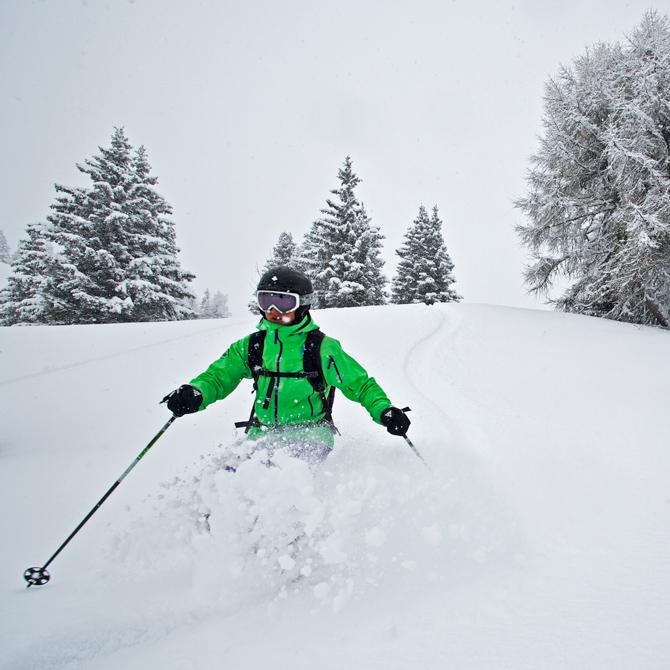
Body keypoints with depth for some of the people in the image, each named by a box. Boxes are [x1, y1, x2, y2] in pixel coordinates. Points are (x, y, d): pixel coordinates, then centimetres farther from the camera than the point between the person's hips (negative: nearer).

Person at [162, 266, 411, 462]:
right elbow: (219, 375, 5)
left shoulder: (322, 347, -4)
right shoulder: (251, 346, 7)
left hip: (309, 436, -3)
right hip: (262, 434, 4)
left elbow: (360, 384, 0)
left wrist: (385, 411, -18)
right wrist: (194, 394, -18)